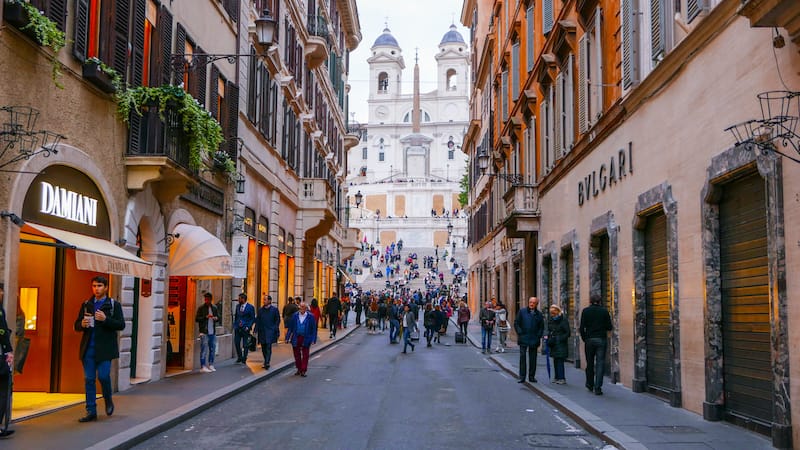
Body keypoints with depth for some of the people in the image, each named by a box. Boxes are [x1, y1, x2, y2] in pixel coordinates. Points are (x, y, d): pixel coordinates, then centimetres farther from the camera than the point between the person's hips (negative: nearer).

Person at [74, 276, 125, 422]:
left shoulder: (114, 305, 3)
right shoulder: (86, 305, 14)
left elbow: (121, 325, -5)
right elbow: (77, 326, 15)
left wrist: (105, 319, -19)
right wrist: (82, 324, -9)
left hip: (104, 348, -3)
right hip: (88, 348, 4)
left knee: (103, 376, -11)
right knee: (89, 379, 3)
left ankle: (108, 401, 18)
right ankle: (91, 412, 10)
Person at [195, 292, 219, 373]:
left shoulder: (214, 308, 12)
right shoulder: (201, 308, -2)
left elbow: (218, 317, 19)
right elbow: (197, 319, -7)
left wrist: (216, 318, -5)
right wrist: (206, 317, -19)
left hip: (212, 332, 5)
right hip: (204, 332, -5)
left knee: (212, 349, 10)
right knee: (204, 349, -5)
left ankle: (210, 365, 21)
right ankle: (203, 366, 0)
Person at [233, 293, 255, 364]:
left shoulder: (250, 307, -7)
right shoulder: (237, 306, 10)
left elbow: (253, 318, -5)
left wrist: (248, 327, -13)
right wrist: (235, 325, 8)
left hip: (245, 328, -4)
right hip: (237, 328, 5)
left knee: (245, 345, 2)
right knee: (236, 343, 1)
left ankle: (244, 359, 12)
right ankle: (239, 357, 18)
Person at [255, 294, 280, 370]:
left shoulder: (274, 309, 0)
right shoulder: (260, 310, 10)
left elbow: (277, 320, 1)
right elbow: (257, 320, 10)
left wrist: (276, 330, -6)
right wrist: (256, 330, 2)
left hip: (270, 331, -4)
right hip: (262, 331, 4)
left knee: (268, 347, -13)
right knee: (263, 348, 9)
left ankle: (267, 362, -16)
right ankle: (266, 362, 22)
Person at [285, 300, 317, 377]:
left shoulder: (310, 316, -3)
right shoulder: (295, 315, 3)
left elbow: (314, 328, -1)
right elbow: (290, 327, 5)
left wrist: (313, 339, -8)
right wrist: (288, 337, 0)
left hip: (305, 339, -2)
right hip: (296, 338, 2)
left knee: (305, 355, 2)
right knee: (297, 355, 11)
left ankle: (303, 371, 8)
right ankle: (299, 369, 25)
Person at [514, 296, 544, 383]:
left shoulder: (539, 314, 8)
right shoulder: (522, 311, 3)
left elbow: (541, 327, 12)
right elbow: (516, 323, 4)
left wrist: (538, 336, 1)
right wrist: (520, 333, -5)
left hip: (534, 340, 2)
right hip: (523, 339, -2)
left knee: (533, 359, 6)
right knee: (522, 357, -3)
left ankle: (532, 376, 14)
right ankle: (522, 377, 0)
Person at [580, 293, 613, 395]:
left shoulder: (585, 311, -1)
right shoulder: (604, 311, -2)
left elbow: (582, 327, -5)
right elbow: (609, 327, -1)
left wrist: (584, 338, 8)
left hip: (589, 340, 1)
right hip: (602, 340, -1)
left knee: (590, 363, 15)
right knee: (600, 363, 0)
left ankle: (590, 384, 28)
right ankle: (597, 388, -6)